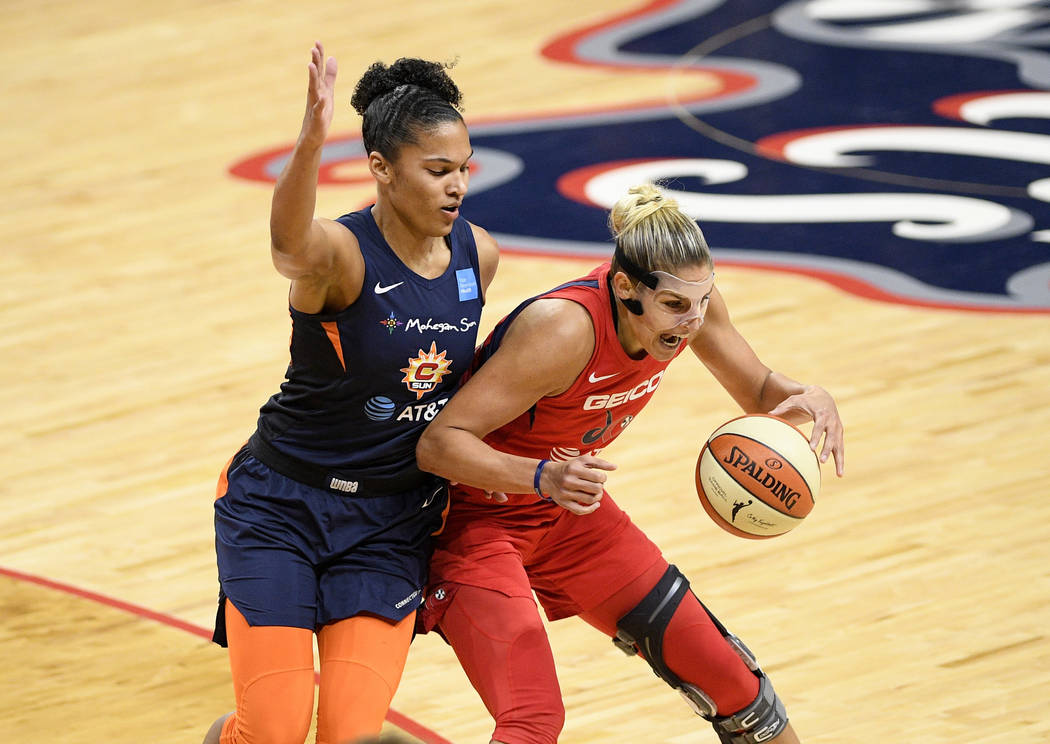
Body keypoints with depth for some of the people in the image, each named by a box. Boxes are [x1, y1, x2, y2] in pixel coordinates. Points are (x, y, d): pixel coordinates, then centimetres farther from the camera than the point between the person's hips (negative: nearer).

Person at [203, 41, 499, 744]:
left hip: (393, 520, 4)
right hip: (282, 504, -4)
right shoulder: (340, 253, -22)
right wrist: (310, 141, -65)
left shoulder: (479, 255, -3)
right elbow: (289, 248, -48)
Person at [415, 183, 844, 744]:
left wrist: (807, 399, -18)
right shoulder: (564, 328, -34)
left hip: (569, 511, 7)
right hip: (476, 521, -7)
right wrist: (542, 477, -48)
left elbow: (757, 389, 5)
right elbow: (437, 443, -32)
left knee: (727, 675, 10)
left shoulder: (686, 298, -15)